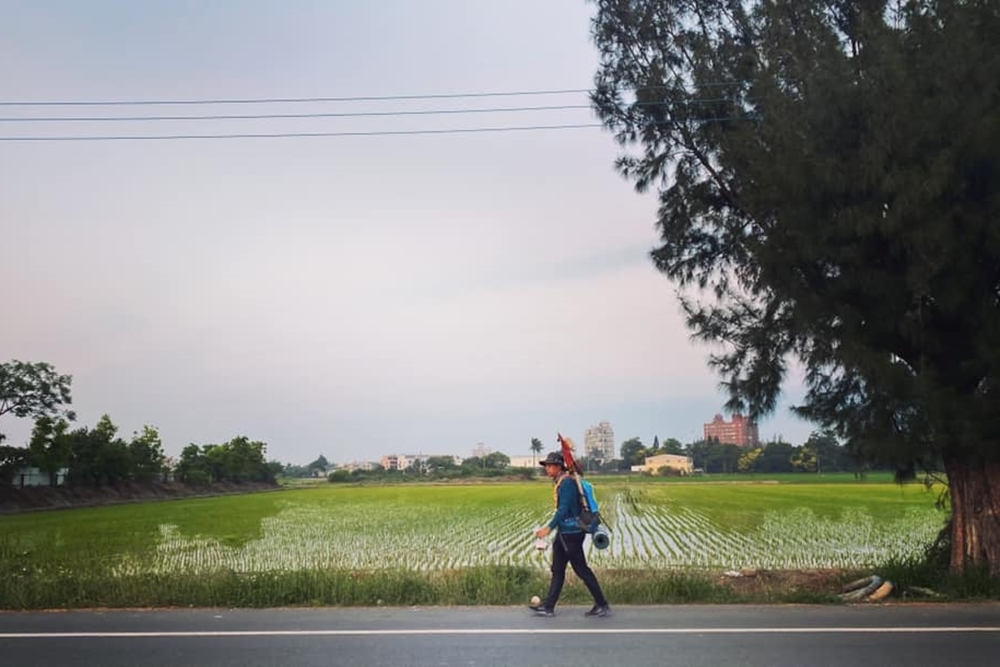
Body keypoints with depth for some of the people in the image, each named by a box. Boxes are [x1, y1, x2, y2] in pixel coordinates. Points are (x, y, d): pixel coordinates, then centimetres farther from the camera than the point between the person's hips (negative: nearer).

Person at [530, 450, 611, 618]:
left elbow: (563, 509, -24)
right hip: (564, 533, 10)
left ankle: (602, 605, 7)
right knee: (557, 570, 11)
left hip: (571, 533, -10)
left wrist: (549, 527, -26)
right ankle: (548, 606, 16)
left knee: (582, 570, -2)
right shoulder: (560, 482, 12)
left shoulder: (567, 482, -18)